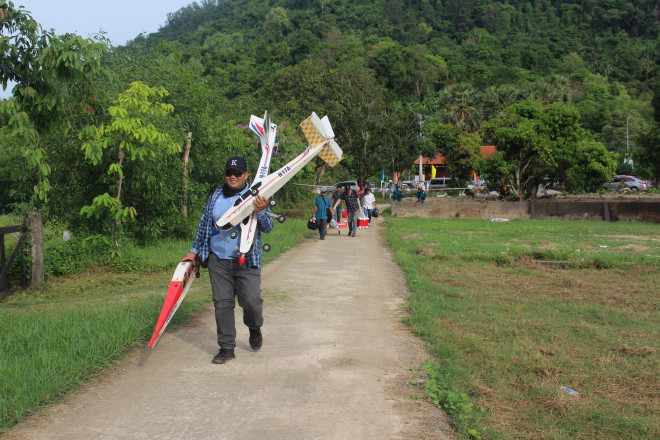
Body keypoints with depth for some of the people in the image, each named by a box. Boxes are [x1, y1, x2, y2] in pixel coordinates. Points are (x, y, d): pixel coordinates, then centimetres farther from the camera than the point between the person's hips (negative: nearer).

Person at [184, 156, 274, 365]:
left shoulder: (256, 196, -1)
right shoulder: (216, 195, 10)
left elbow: (268, 228, -5)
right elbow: (204, 223, 19)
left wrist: (261, 212, -25)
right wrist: (195, 250, 19)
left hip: (246, 261, -3)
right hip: (218, 259, 3)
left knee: (251, 301, -8)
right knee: (222, 303, 3)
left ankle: (255, 328, 26)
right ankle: (227, 347, 14)